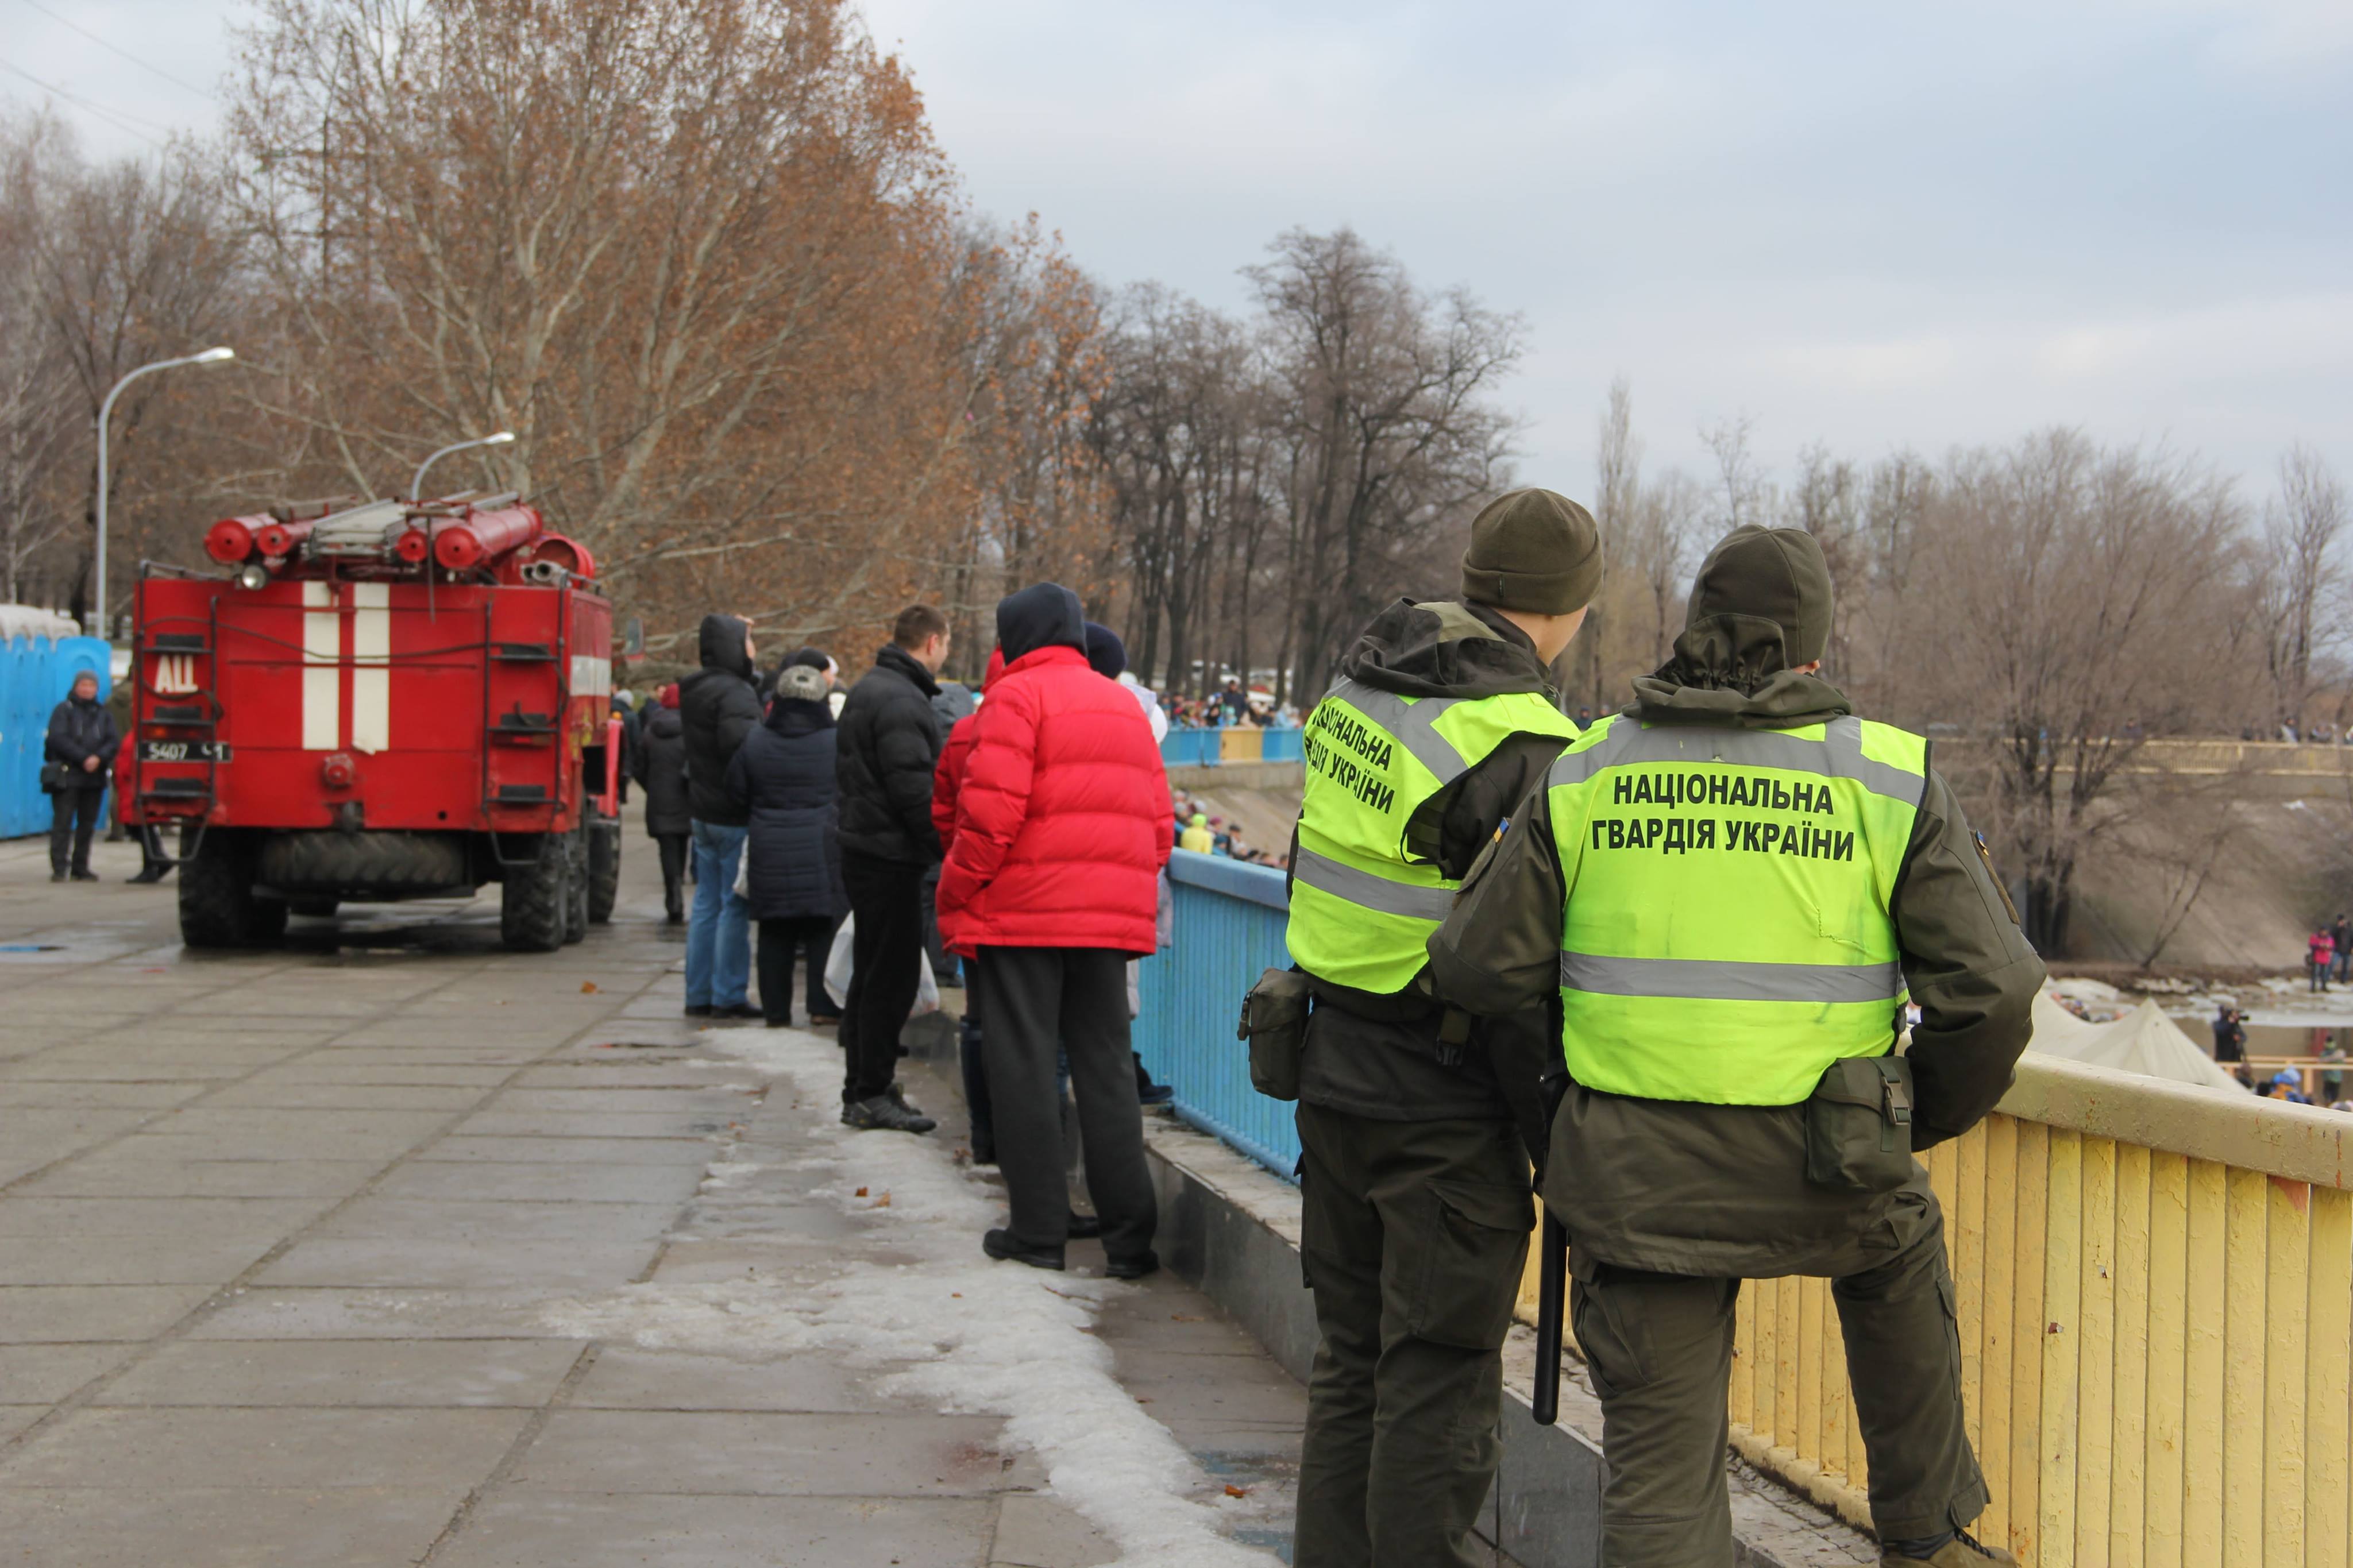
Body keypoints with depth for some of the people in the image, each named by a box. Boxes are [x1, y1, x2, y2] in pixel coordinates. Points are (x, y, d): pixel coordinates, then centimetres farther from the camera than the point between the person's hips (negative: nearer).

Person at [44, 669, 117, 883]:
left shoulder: (103, 714, 15)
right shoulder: (64, 710, 3)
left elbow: (114, 741, 5)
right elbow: (58, 739, -9)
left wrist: (99, 758, -15)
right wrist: (84, 759, -16)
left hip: (94, 777, 4)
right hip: (67, 775, -4)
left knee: (87, 823, 6)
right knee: (63, 821, -8)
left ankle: (81, 867, 12)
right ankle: (59, 868, -10)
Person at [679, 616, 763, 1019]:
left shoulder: (694, 690, 13)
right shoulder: (734, 692, -17)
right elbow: (738, 741, -31)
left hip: (702, 813, 9)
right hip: (733, 815, -9)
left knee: (706, 905, 13)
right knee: (735, 908, -2)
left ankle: (699, 995, 16)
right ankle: (728, 997, 1)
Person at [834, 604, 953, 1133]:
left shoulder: (867, 689, 16)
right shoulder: (901, 701, -17)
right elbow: (913, 788, -22)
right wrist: (948, 848, -15)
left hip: (863, 847, 11)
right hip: (891, 856, -11)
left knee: (871, 975, 15)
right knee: (892, 976, -5)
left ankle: (861, 1091, 20)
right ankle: (872, 1094, -2)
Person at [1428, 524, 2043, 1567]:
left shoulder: (1585, 777, -1)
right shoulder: (1889, 780, -4)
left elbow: (1477, 970, -1)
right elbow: (1989, 993, -6)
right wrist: (1930, 1115, 13)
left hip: (1638, 1182, 0)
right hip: (1823, 1175, 0)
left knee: (1660, 1463, 8)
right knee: (1898, 1256, 34)